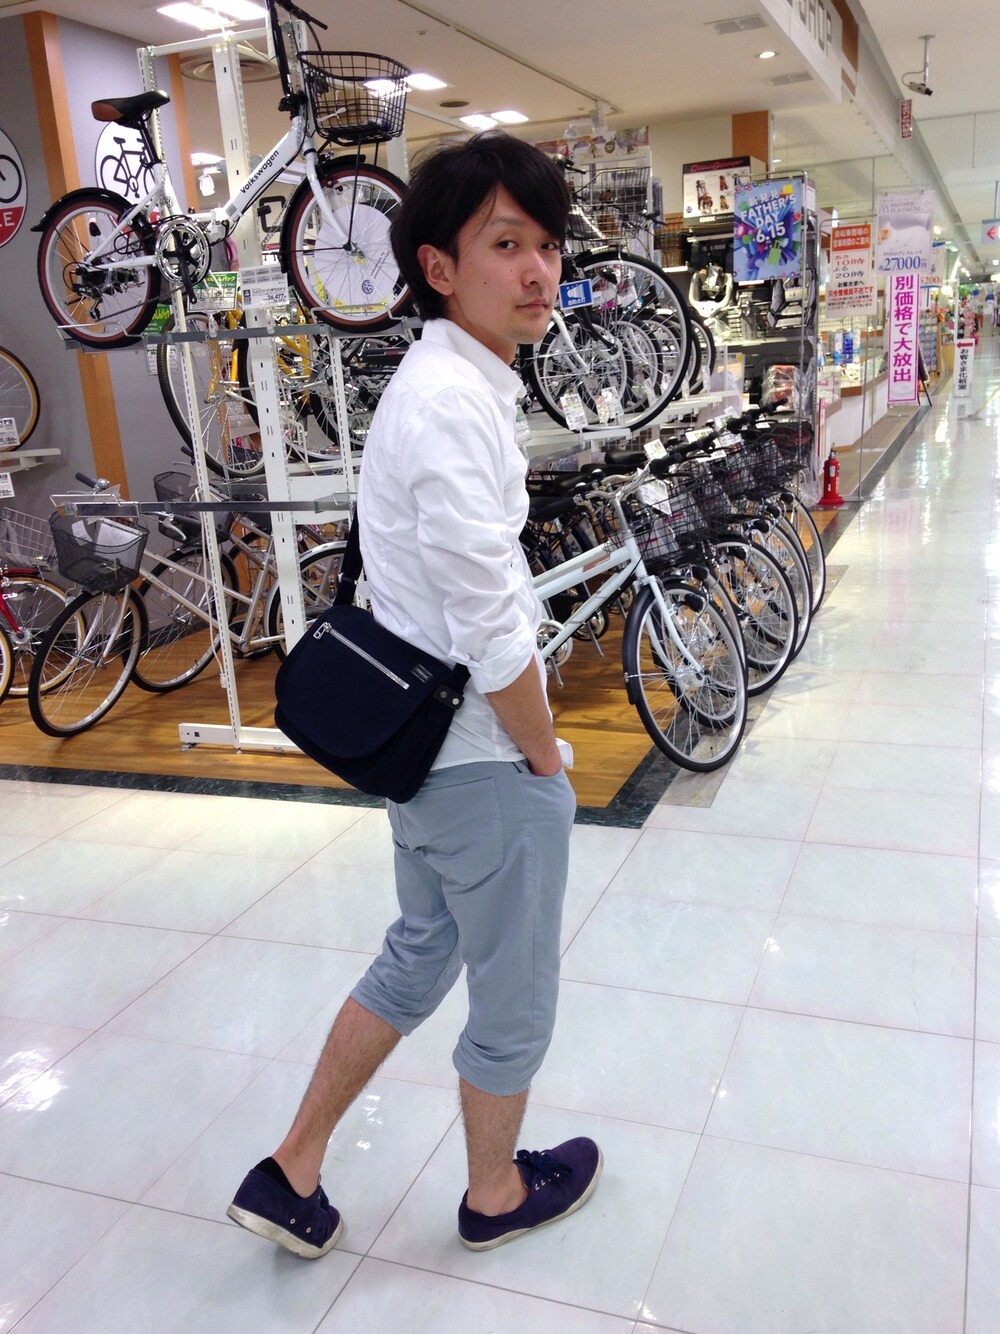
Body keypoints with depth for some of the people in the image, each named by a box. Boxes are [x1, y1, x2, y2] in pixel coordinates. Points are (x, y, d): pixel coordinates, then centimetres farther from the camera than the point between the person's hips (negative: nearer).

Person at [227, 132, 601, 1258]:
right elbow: (490, 636, -26)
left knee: (419, 955, 25)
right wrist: (545, 759, -9)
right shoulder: (455, 404, -24)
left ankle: (292, 1170, 37)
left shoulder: (442, 383, 8)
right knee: (513, 999, 14)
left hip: (422, 744, 10)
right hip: (489, 763, -9)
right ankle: (497, 1192, 41)